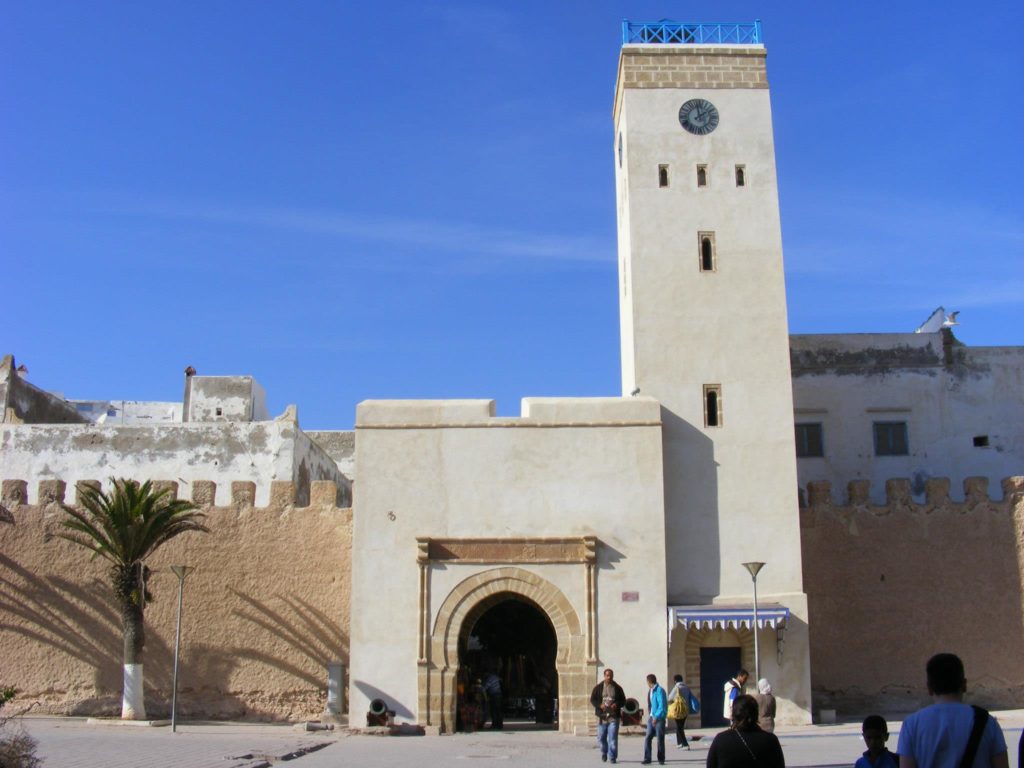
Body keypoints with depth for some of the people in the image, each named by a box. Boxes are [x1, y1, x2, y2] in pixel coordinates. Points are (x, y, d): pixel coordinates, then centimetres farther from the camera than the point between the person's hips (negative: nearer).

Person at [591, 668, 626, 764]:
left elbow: (623, 701, 9)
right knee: (601, 738, 7)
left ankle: (612, 757, 1)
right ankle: (604, 754, 30)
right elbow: (592, 700, 5)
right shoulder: (598, 688, 5)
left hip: (614, 717, -1)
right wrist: (600, 705, -14)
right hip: (602, 717, 1)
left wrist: (617, 705, -12)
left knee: (613, 738, -6)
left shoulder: (618, 688, 6)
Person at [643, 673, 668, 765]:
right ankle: (647, 759, -1)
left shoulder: (659, 690, -13)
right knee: (647, 738, -3)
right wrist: (650, 715, 7)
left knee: (660, 739, 2)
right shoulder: (650, 691, 11)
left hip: (659, 718, -7)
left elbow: (662, 706, -18)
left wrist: (656, 717, -20)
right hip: (651, 718, 7)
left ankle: (661, 759, 12)